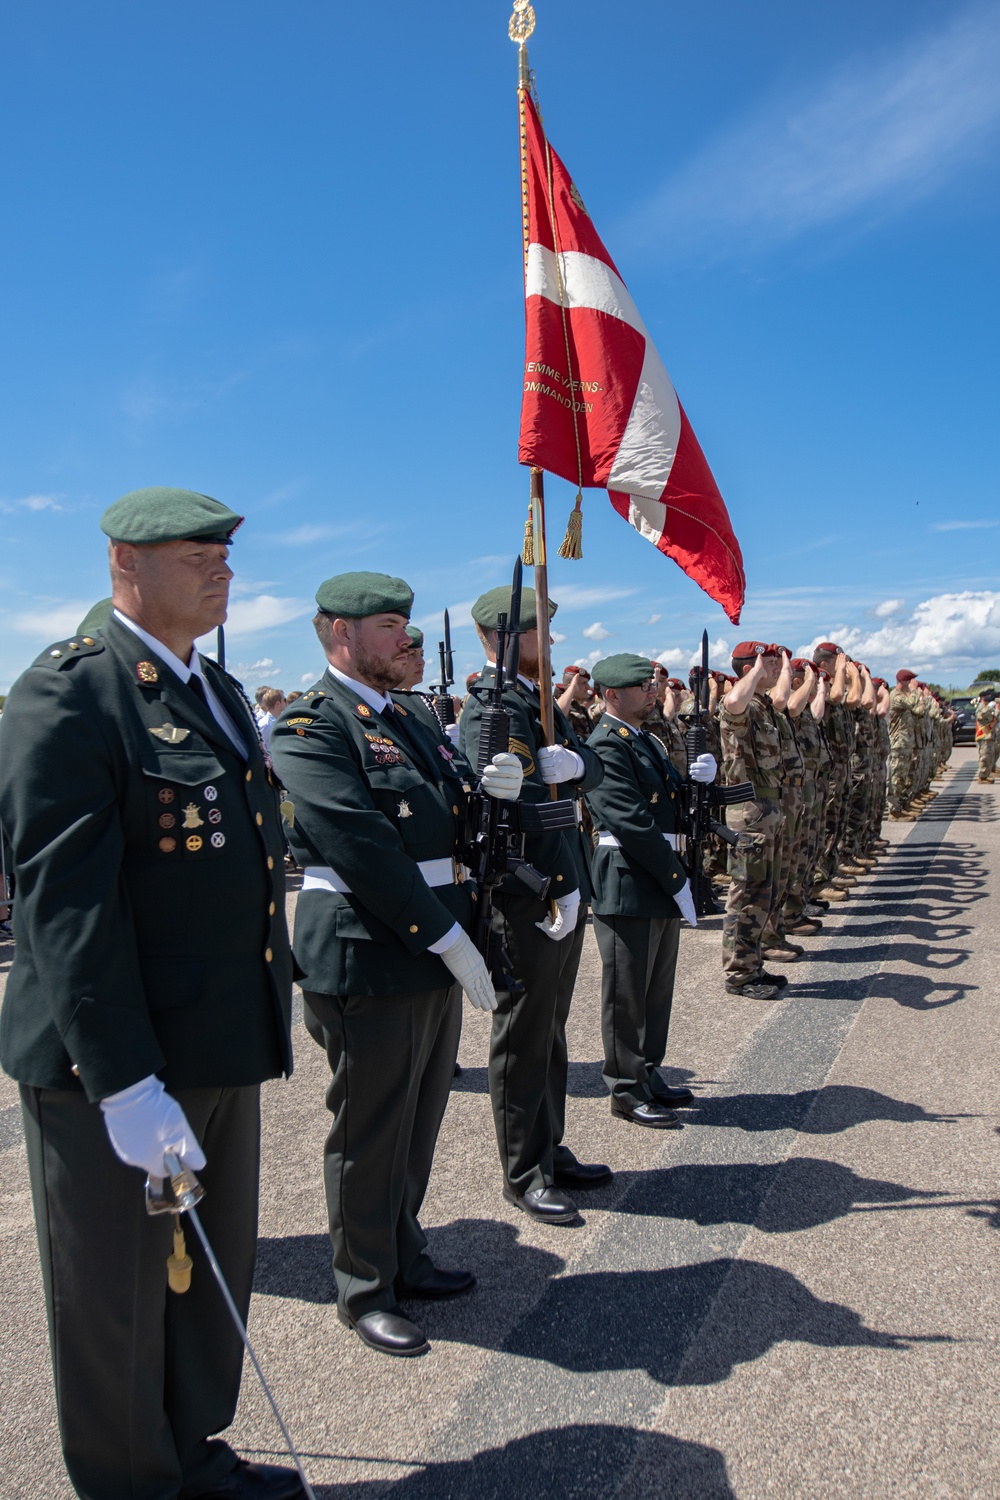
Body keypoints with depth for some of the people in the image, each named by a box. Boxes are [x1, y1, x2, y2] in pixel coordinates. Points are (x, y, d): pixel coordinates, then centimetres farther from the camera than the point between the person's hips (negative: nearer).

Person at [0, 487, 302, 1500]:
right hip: (111, 1069, -8)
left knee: (214, 1275, 23)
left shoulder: (219, 692, 11)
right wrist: (125, 1083, -24)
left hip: (224, 1050, 9)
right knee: (118, 1297, 13)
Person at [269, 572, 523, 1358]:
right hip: (368, 964, -8)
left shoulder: (408, 720, 15)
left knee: (419, 1123, 19)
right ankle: (364, 1289, 25)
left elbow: (453, 829, 16)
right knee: (370, 1133, 7)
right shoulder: (311, 728, -14)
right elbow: (365, 851, -21)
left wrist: (495, 788, -7)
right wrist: (449, 941, -20)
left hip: (436, 959, 8)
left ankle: (405, 1255, 38)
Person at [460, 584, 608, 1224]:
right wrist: (550, 895, -22)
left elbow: (593, 769, 7)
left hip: (566, 891, 9)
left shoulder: (542, 702, 15)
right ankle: (525, 1176, 17)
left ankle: (552, 1151, 33)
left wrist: (572, 765, -17)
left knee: (550, 1029, 19)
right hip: (530, 900, -9)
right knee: (525, 1038, 3)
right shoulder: (490, 708, -16)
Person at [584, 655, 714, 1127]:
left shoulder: (648, 742, 15)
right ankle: (626, 1090, 15)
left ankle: (648, 1075, 32)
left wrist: (699, 777, -5)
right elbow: (633, 824, -22)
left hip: (663, 883, 10)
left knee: (657, 987, 18)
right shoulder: (604, 747, -16)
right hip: (628, 886, -9)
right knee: (627, 992, 3)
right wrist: (677, 879, -19)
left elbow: (674, 802, 17)